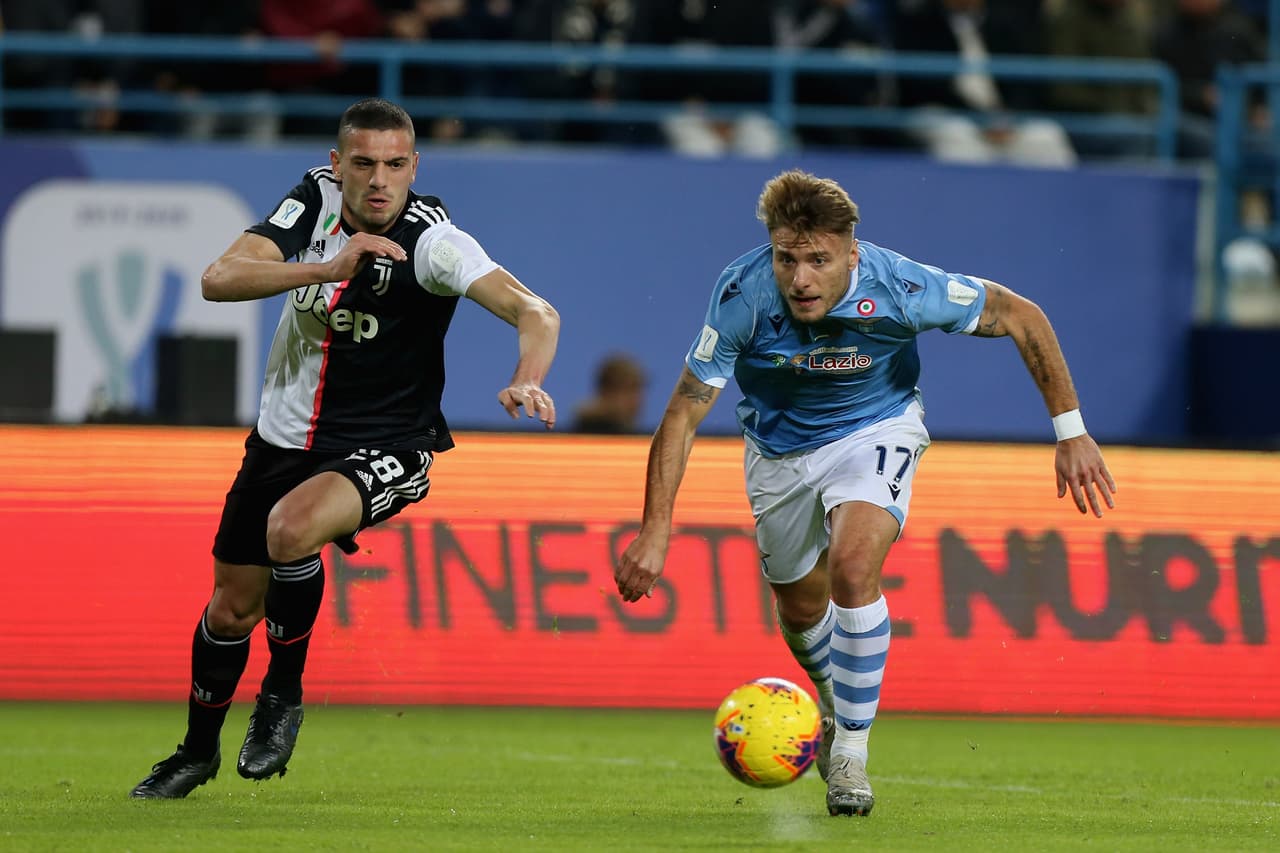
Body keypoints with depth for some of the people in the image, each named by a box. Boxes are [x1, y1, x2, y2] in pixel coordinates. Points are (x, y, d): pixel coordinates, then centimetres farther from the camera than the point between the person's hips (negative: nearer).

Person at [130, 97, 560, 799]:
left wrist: (528, 379, -51)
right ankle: (198, 751, 39)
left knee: (291, 528, -34)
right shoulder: (316, 197, -10)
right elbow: (219, 279, -20)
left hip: (383, 448, -5)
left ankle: (283, 696, -11)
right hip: (282, 438, 5)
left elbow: (533, 312, -30)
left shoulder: (431, 239, -22)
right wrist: (327, 269, -34)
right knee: (232, 607, 13)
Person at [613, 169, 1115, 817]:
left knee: (853, 567, -26)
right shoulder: (742, 295, -32)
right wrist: (655, 532, -29)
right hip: (780, 443, 2)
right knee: (801, 605, 15)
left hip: (877, 428, -2)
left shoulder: (898, 288, -32)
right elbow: (684, 412, -23)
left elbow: (1021, 317, -17)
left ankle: (850, 751, -11)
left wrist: (1070, 431, -14)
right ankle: (833, 699, 50)